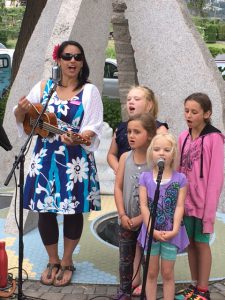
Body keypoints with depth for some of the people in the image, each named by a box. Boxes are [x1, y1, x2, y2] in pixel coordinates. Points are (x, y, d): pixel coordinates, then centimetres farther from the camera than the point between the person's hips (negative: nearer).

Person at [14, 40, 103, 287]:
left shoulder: (89, 91, -2)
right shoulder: (43, 87, 6)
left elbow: (93, 129, -9)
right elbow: (20, 118, 12)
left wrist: (78, 139, -30)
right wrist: (22, 110, -11)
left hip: (76, 160, -2)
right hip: (45, 159, 2)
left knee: (73, 212, 6)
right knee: (45, 211, 6)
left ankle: (67, 261, 27)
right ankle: (52, 261, 27)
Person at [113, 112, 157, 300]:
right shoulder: (125, 157, 1)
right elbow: (118, 187, 1)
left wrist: (141, 218, -15)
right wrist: (122, 215, -8)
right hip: (126, 220, 4)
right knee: (125, 259, 14)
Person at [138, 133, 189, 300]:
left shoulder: (180, 178, -3)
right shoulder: (145, 177, -1)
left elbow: (179, 206, -7)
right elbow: (143, 206, -6)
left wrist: (174, 230, -17)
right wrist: (152, 230, -14)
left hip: (171, 232, -1)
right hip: (151, 231, 1)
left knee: (167, 273, 10)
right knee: (151, 273, 11)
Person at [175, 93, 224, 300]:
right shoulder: (184, 137, 4)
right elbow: (179, 170, 8)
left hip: (202, 202, -5)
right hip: (185, 201, 5)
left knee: (201, 243, 5)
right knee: (190, 242, 14)